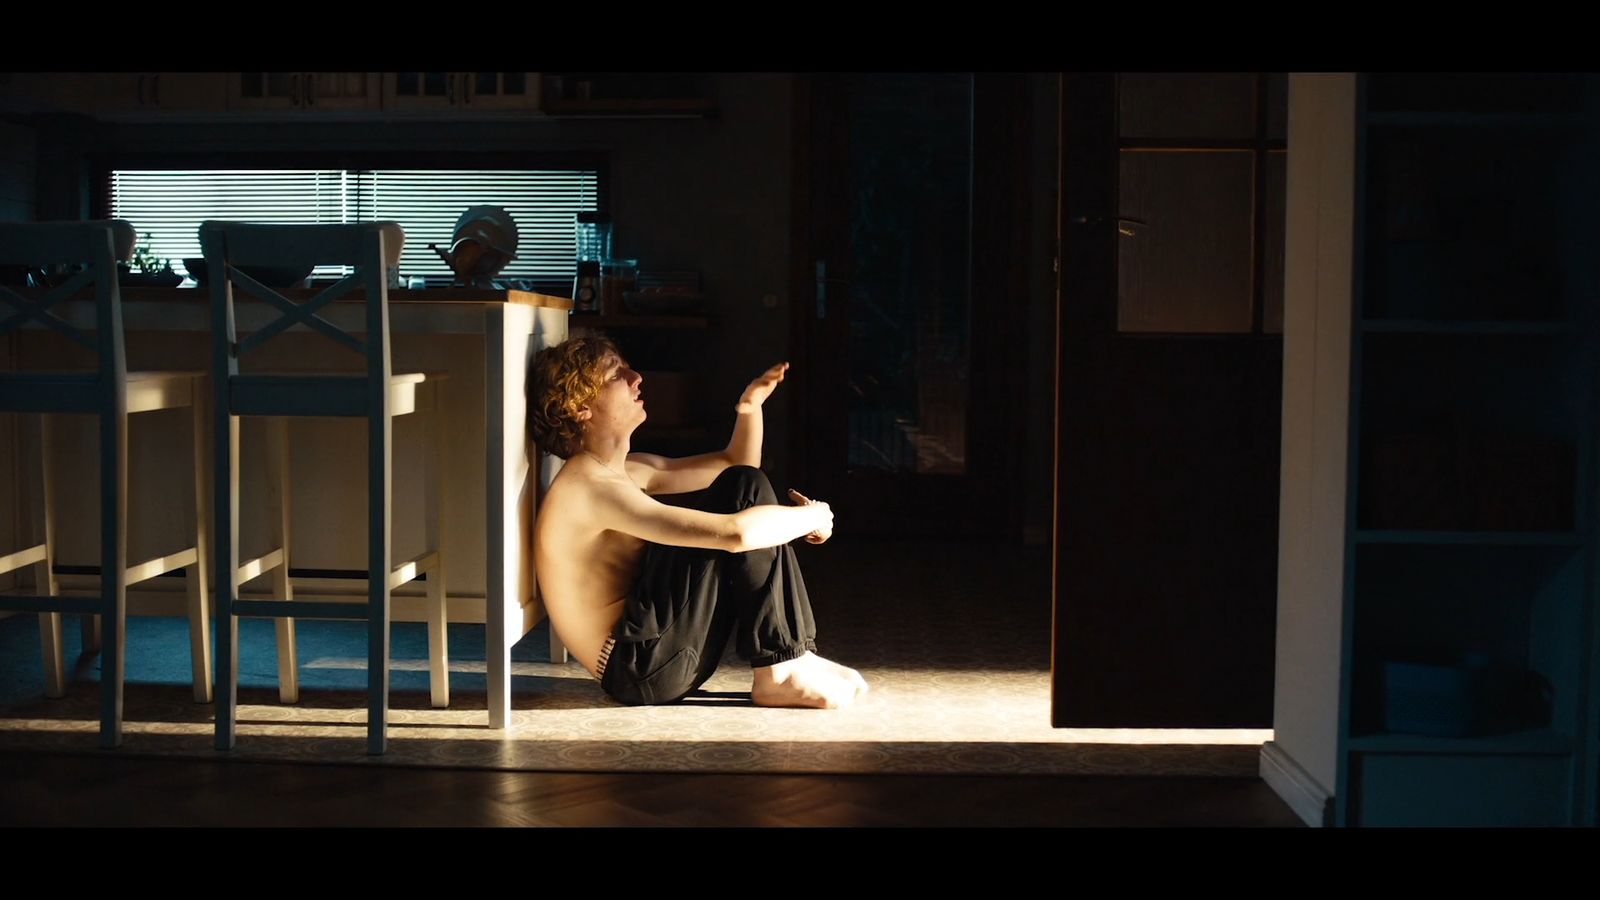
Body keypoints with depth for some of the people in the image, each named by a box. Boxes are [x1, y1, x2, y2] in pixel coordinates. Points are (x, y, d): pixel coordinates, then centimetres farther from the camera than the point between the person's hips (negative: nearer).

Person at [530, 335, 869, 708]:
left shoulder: (628, 471, 13)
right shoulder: (590, 490, -20)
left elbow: (735, 465, 24)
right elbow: (736, 533, -28)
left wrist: (751, 406, 4)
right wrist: (811, 517, -10)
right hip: (642, 672, -10)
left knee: (746, 485, 7)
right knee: (741, 494, -13)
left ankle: (797, 655, -1)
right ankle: (779, 674, -11)